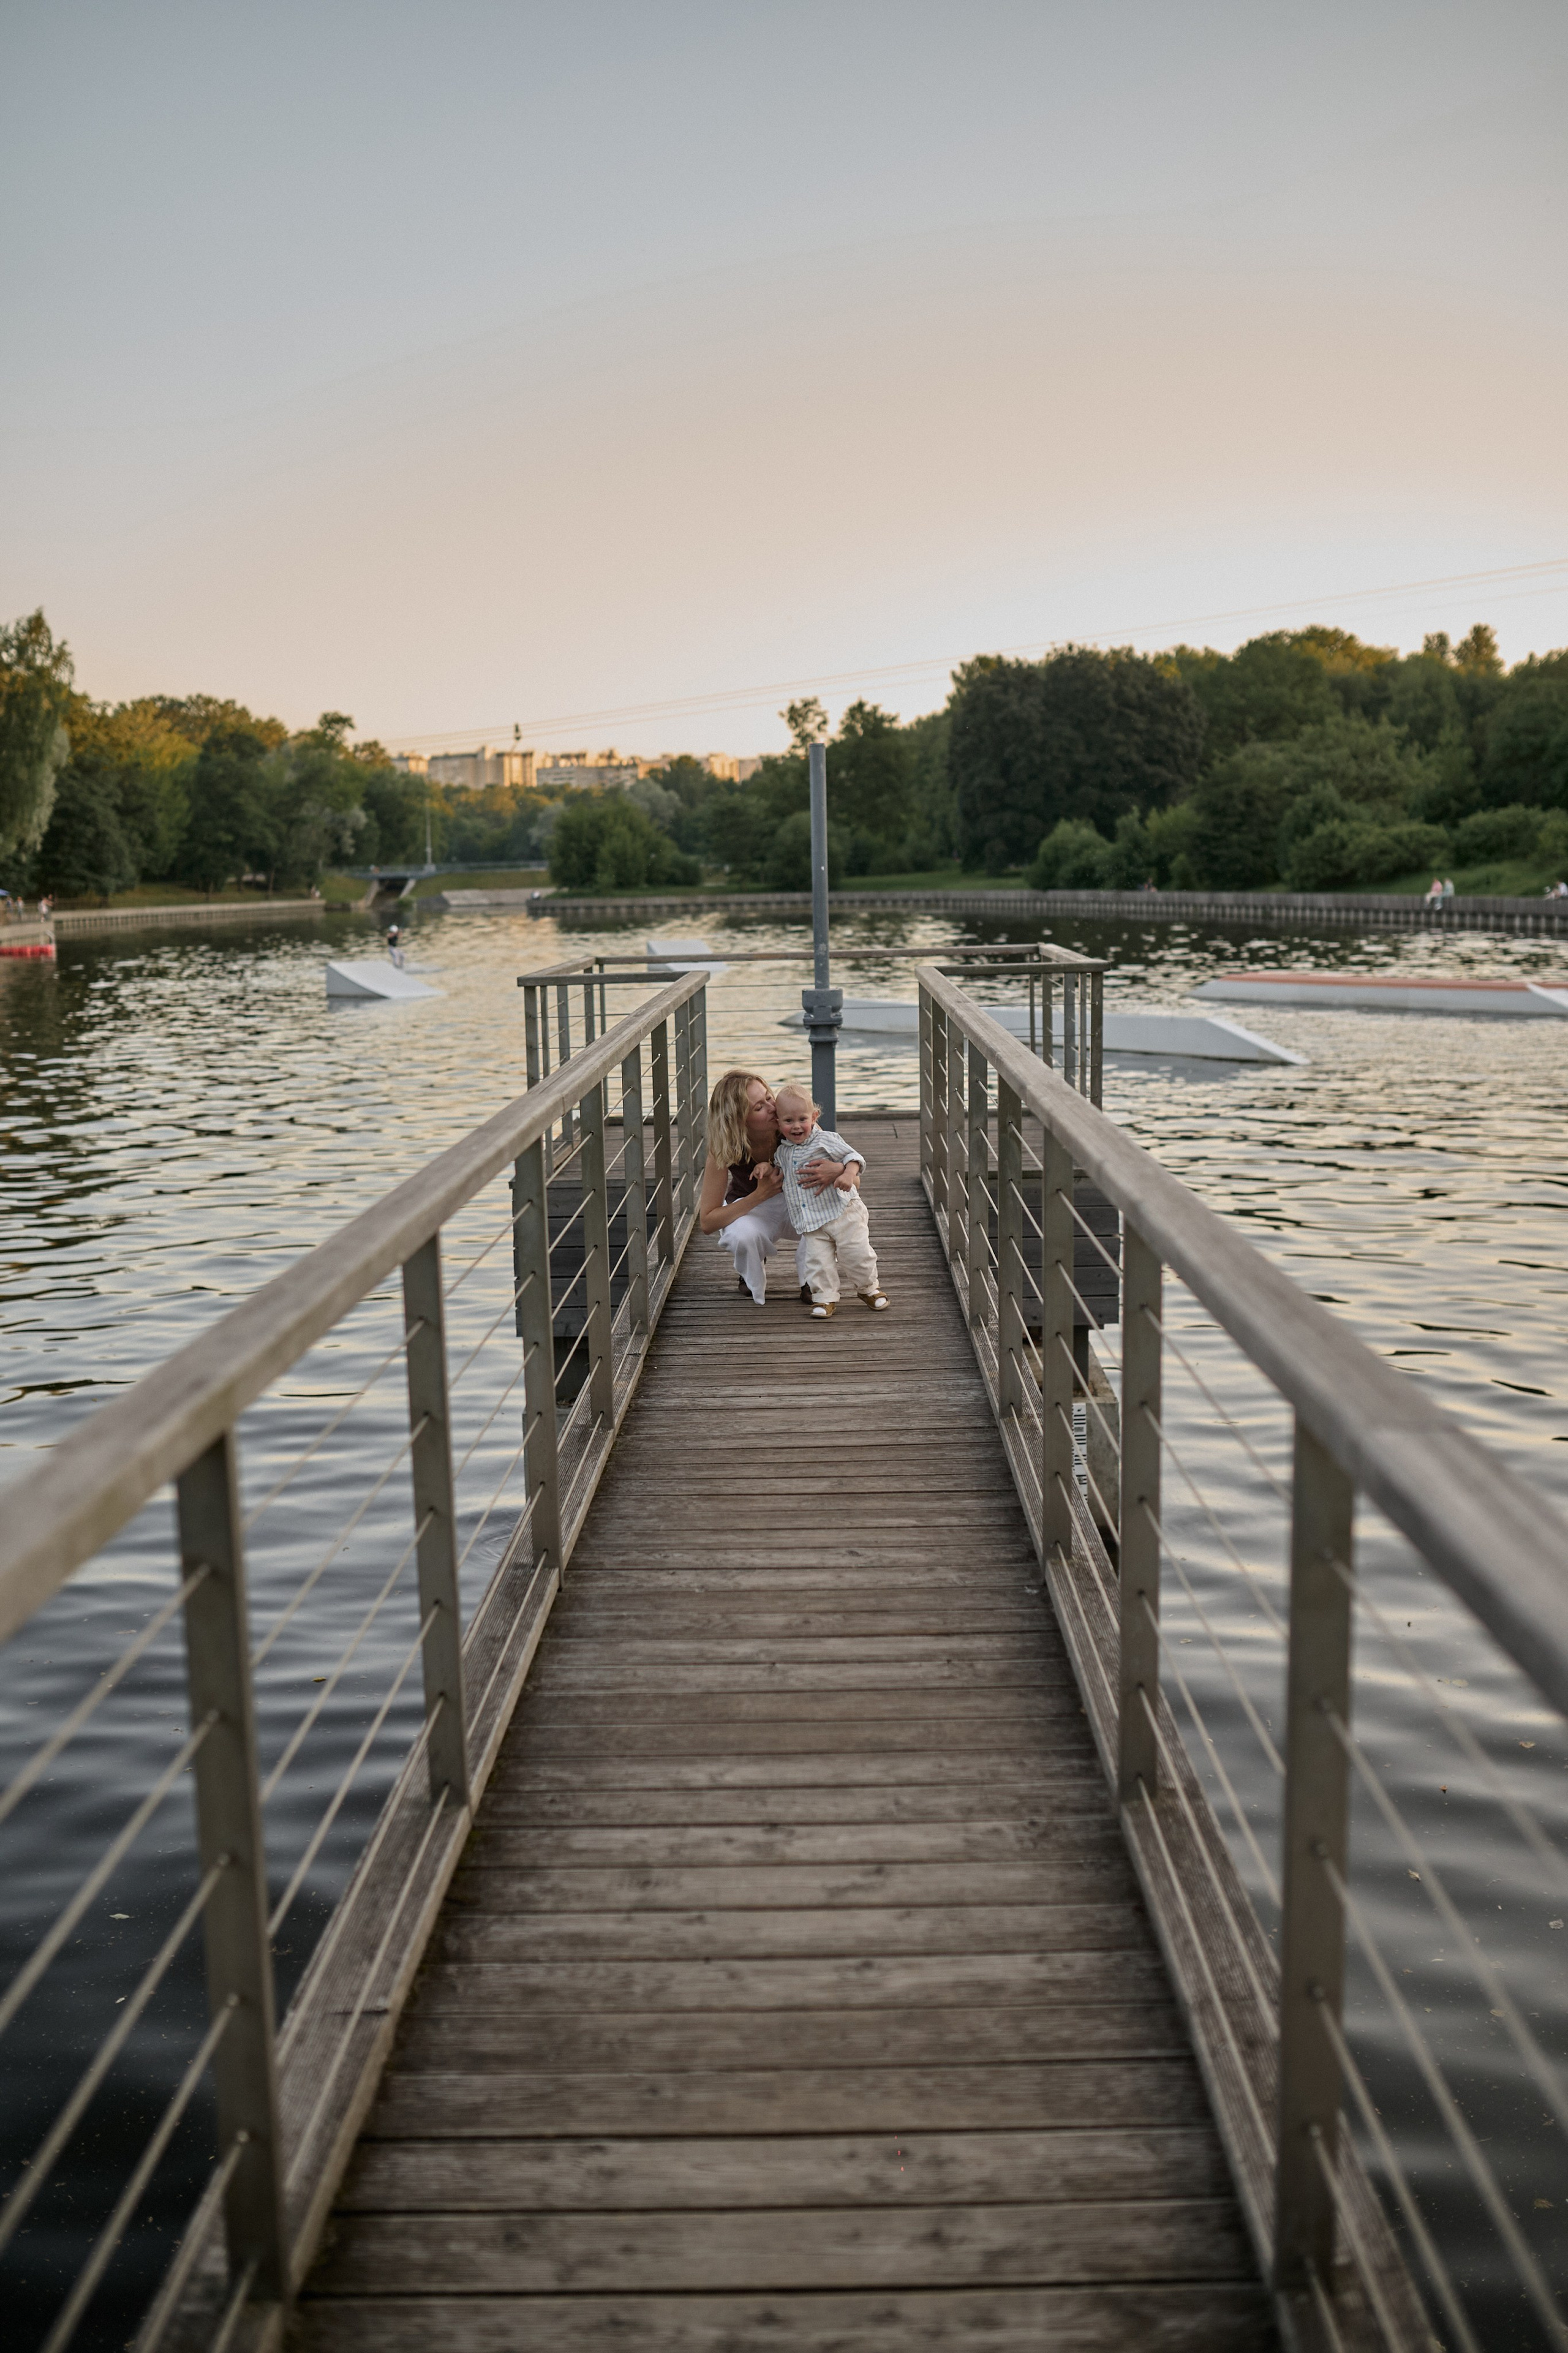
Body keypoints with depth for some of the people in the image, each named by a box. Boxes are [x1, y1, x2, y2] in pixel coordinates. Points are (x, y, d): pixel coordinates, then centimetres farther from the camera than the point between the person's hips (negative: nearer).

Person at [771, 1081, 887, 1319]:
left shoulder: (826, 1140, -6)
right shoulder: (782, 1151, 10)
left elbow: (853, 1156, -7)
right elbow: (779, 1168, 32)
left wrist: (848, 1174, -26)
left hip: (843, 1211, -4)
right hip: (811, 1223, 4)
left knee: (855, 1253, -2)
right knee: (818, 1260, -6)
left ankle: (869, 1288, 22)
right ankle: (825, 1297, 11)